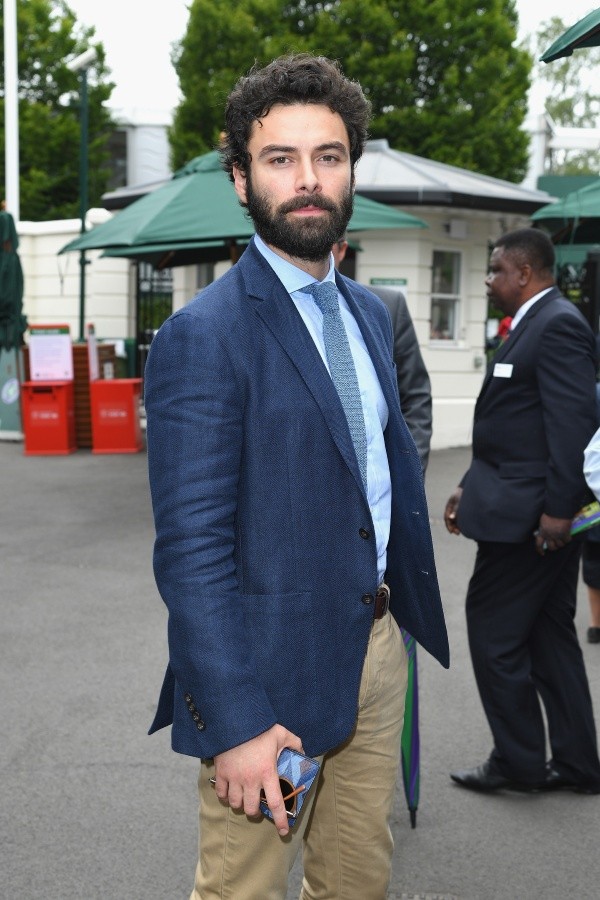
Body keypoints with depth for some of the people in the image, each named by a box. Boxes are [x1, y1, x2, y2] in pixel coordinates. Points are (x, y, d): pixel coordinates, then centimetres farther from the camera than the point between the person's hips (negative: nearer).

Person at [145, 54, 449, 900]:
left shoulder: (369, 312, 9)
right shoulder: (202, 336, -17)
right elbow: (190, 548, -19)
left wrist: (408, 611, 13)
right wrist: (235, 724, -21)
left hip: (377, 645, 7)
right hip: (277, 669, -7)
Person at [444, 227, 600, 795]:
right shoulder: (534, 324, 17)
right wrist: (470, 488, 19)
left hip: (528, 513, -10)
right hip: (535, 511, 10)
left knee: (493, 630, -1)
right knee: (549, 638, 14)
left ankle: (519, 761, 12)